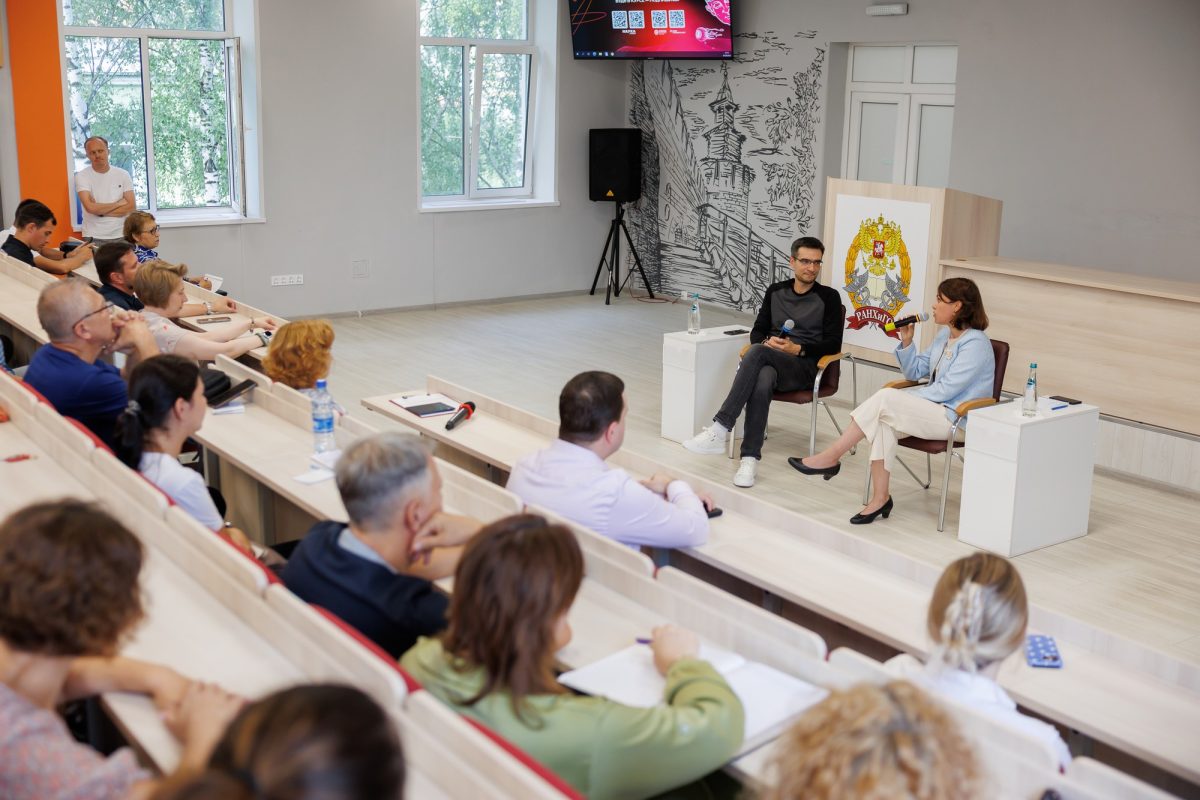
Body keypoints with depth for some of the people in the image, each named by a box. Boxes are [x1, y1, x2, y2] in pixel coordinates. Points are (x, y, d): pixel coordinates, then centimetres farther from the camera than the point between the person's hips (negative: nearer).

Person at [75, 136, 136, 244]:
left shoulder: (123, 174, 4)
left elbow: (131, 207, -4)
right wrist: (118, 203, -6)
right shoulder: (82, 176, -2)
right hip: (93, 238, -2)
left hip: (121, 236, 2)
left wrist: (100, 210, -9)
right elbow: (90, 207, -15)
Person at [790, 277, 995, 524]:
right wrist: (906, 342, 4)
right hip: (933, 409, 8)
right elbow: (915, 372, 20)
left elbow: (945, 390, -18)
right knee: (883, 422, -23)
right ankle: (880, 498, -25)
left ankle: (830, 457, -20)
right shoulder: (945, 335, 14)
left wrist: (903, 401, -12)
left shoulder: (976, 344, -13)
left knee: (886, 398, -26)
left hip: (956, 419, -8)